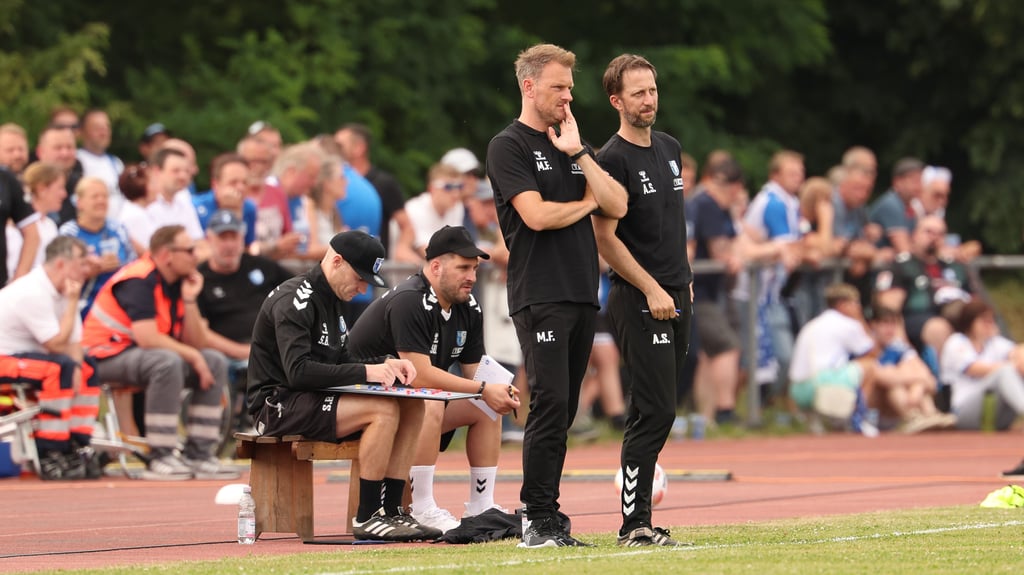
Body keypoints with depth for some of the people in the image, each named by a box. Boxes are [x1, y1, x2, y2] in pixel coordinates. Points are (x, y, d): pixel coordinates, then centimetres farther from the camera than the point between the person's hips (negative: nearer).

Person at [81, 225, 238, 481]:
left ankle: (199, 455, -4)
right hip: (107, 355, -9)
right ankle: (160, 459, -31)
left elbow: (196, 343, 4)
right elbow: (147, 338, -29)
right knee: (167, 361, -36)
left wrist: (189, 300, -8)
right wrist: (193, 356, -19)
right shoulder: (139, 280, -19)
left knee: (215, 362, -1)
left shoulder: (178, 283, 9)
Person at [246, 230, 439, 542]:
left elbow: (341, 361, 19)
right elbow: (298, 372, -26)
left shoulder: (331, 299, 16)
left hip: (312, 400, 10)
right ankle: (367, 518, -22)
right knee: (384, 410, -26)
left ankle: (390, 511, -6)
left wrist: (385, 364, 0)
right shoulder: (295, 301, -15)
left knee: (411, 408, -3)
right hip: (279, 405, -10)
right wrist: (365, 372, -27)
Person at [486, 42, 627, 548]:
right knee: (550, 404, -13)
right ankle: (539, 520, -10)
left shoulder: (571, 146, 19)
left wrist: (578, 153, 0)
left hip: (582, 294, 7)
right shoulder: (509, 146, -3)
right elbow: (537, 214, -15)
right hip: (540, 295, -7)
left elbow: (616, 206, 8)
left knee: (563, 410, 6)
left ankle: (543, 516, 9)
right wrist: (585, 203, 2)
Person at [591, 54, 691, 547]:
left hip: (675, 296, 8)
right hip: (639, 302, -8)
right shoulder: (612, 159, -10)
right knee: (656, 410, -12)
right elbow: (605, 237, -12)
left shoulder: (669, 148, 15)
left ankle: (638, 516, 12)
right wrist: (651, 289, -15)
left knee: (653, 411, 8)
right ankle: (634, 524, -11)